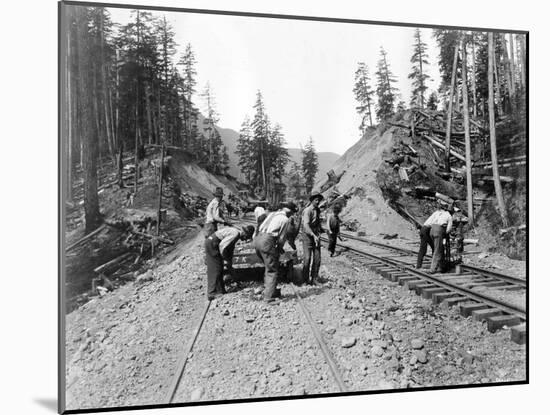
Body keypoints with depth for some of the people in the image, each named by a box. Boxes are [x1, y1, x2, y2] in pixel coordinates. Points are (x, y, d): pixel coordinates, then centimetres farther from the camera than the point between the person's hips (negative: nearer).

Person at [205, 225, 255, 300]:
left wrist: (230, 263, 20)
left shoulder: (235, 232, 14)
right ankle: (213, 294, 0)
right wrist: (228, 261, -11)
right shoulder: (236, 234, -18)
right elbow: (222, 246, -23)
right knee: (215, 269, -5)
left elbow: (231, 249, 21)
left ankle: (220, 291, 21)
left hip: (210, 244, 10)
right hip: (212, 244, -10)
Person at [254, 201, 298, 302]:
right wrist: (279, 247, 22)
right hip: (267, 242, -8)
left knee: (269, 267, 22)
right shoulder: (285, 219, -1)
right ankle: (269, 296, 0)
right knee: (272, 270, 1)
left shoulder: (272, 214, 20)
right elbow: (282, 237, 1)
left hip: (258, 238, 8)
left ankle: (268, 289, 27)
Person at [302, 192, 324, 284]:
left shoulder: (317, 210, 12)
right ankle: (305, 279, 7)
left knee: (317, 258, 0)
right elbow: (306, 225, -24)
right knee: (307, 258, -7)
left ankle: (314, 278, 10)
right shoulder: (307, 211, -13)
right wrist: (313, 235, -33)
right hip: (307, 236, -6)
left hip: (316, 236, 7)